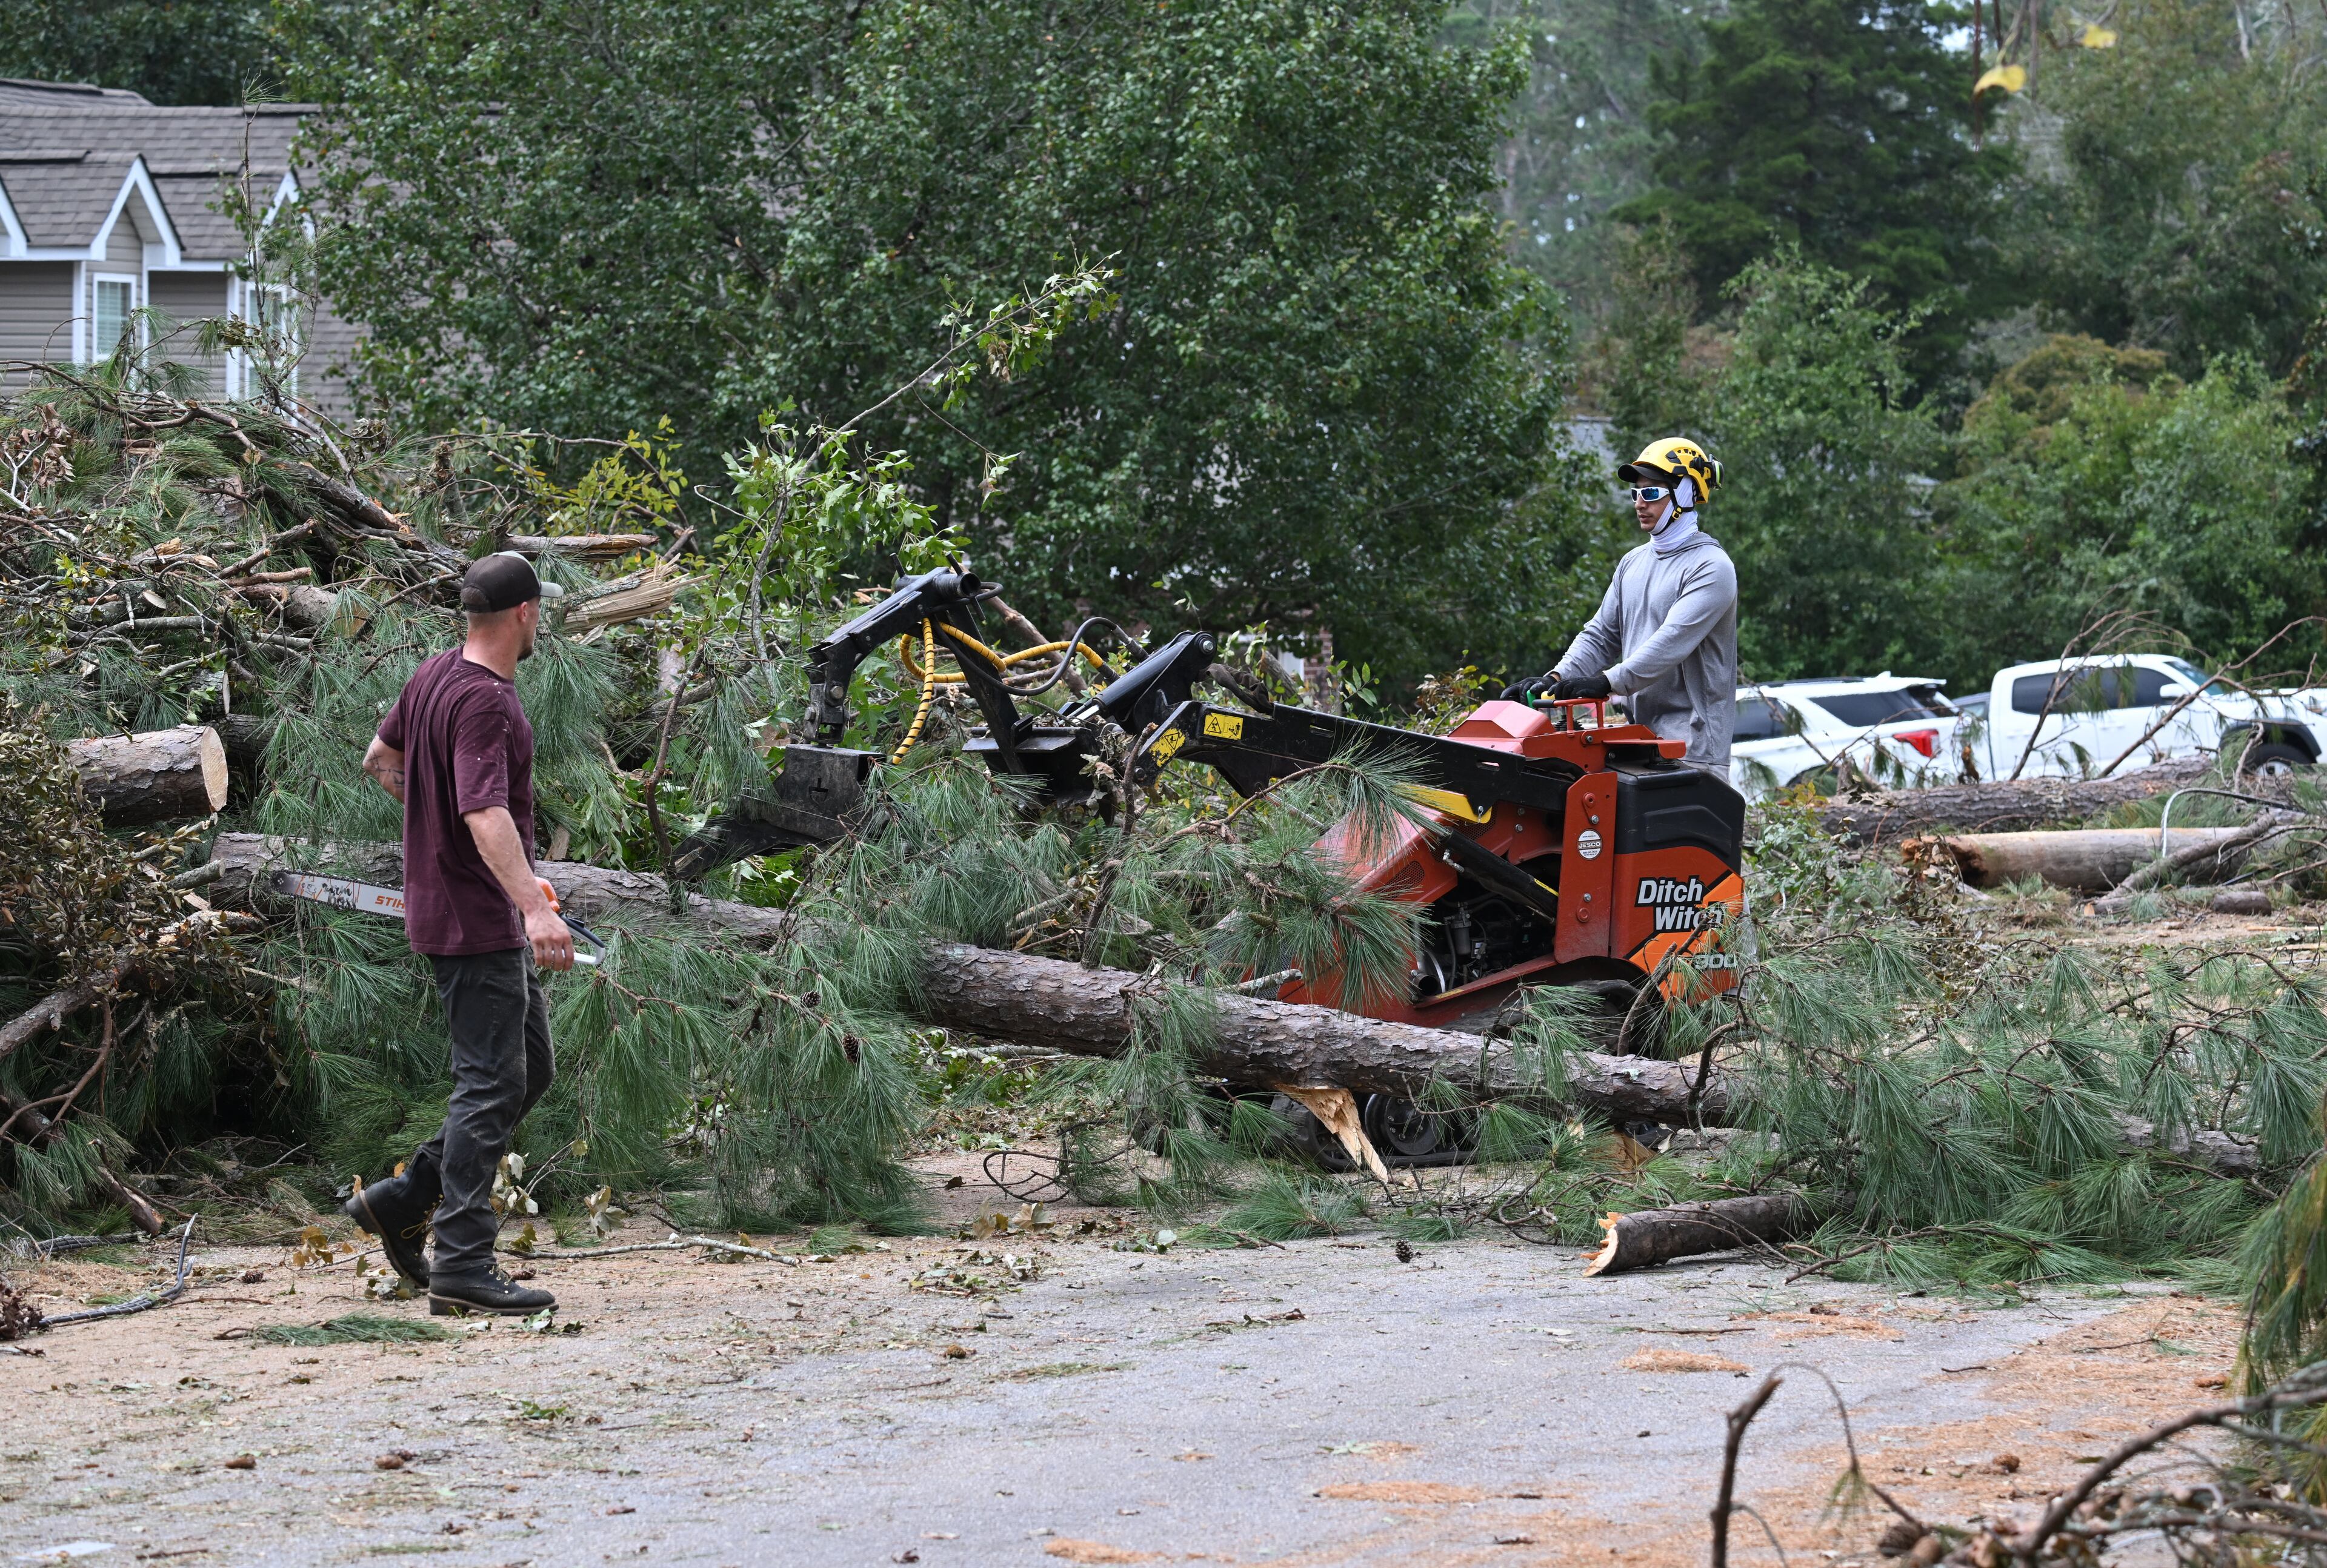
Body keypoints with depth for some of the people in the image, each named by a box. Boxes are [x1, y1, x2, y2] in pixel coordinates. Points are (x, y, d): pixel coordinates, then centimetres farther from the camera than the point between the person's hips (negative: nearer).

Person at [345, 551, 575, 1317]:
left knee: (528, 1069, 16)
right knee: (492, 1085, -8)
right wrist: (534, 906, -44)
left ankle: (404, 1199, 18)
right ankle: (463, 1265, -7)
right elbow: (486, 815, -34)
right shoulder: (485, 702, -21)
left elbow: (379, 760, 24)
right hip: (477, 918, -10)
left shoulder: (435, 674, 9)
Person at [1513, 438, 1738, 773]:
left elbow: (1672, 641, -21)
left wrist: (1609, 682, -30)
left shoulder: (1711, 567, -9)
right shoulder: (1634, 563, 18)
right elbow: (1600, 636, 17)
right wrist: (1556, 679, -2)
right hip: (1640, 736, 7)